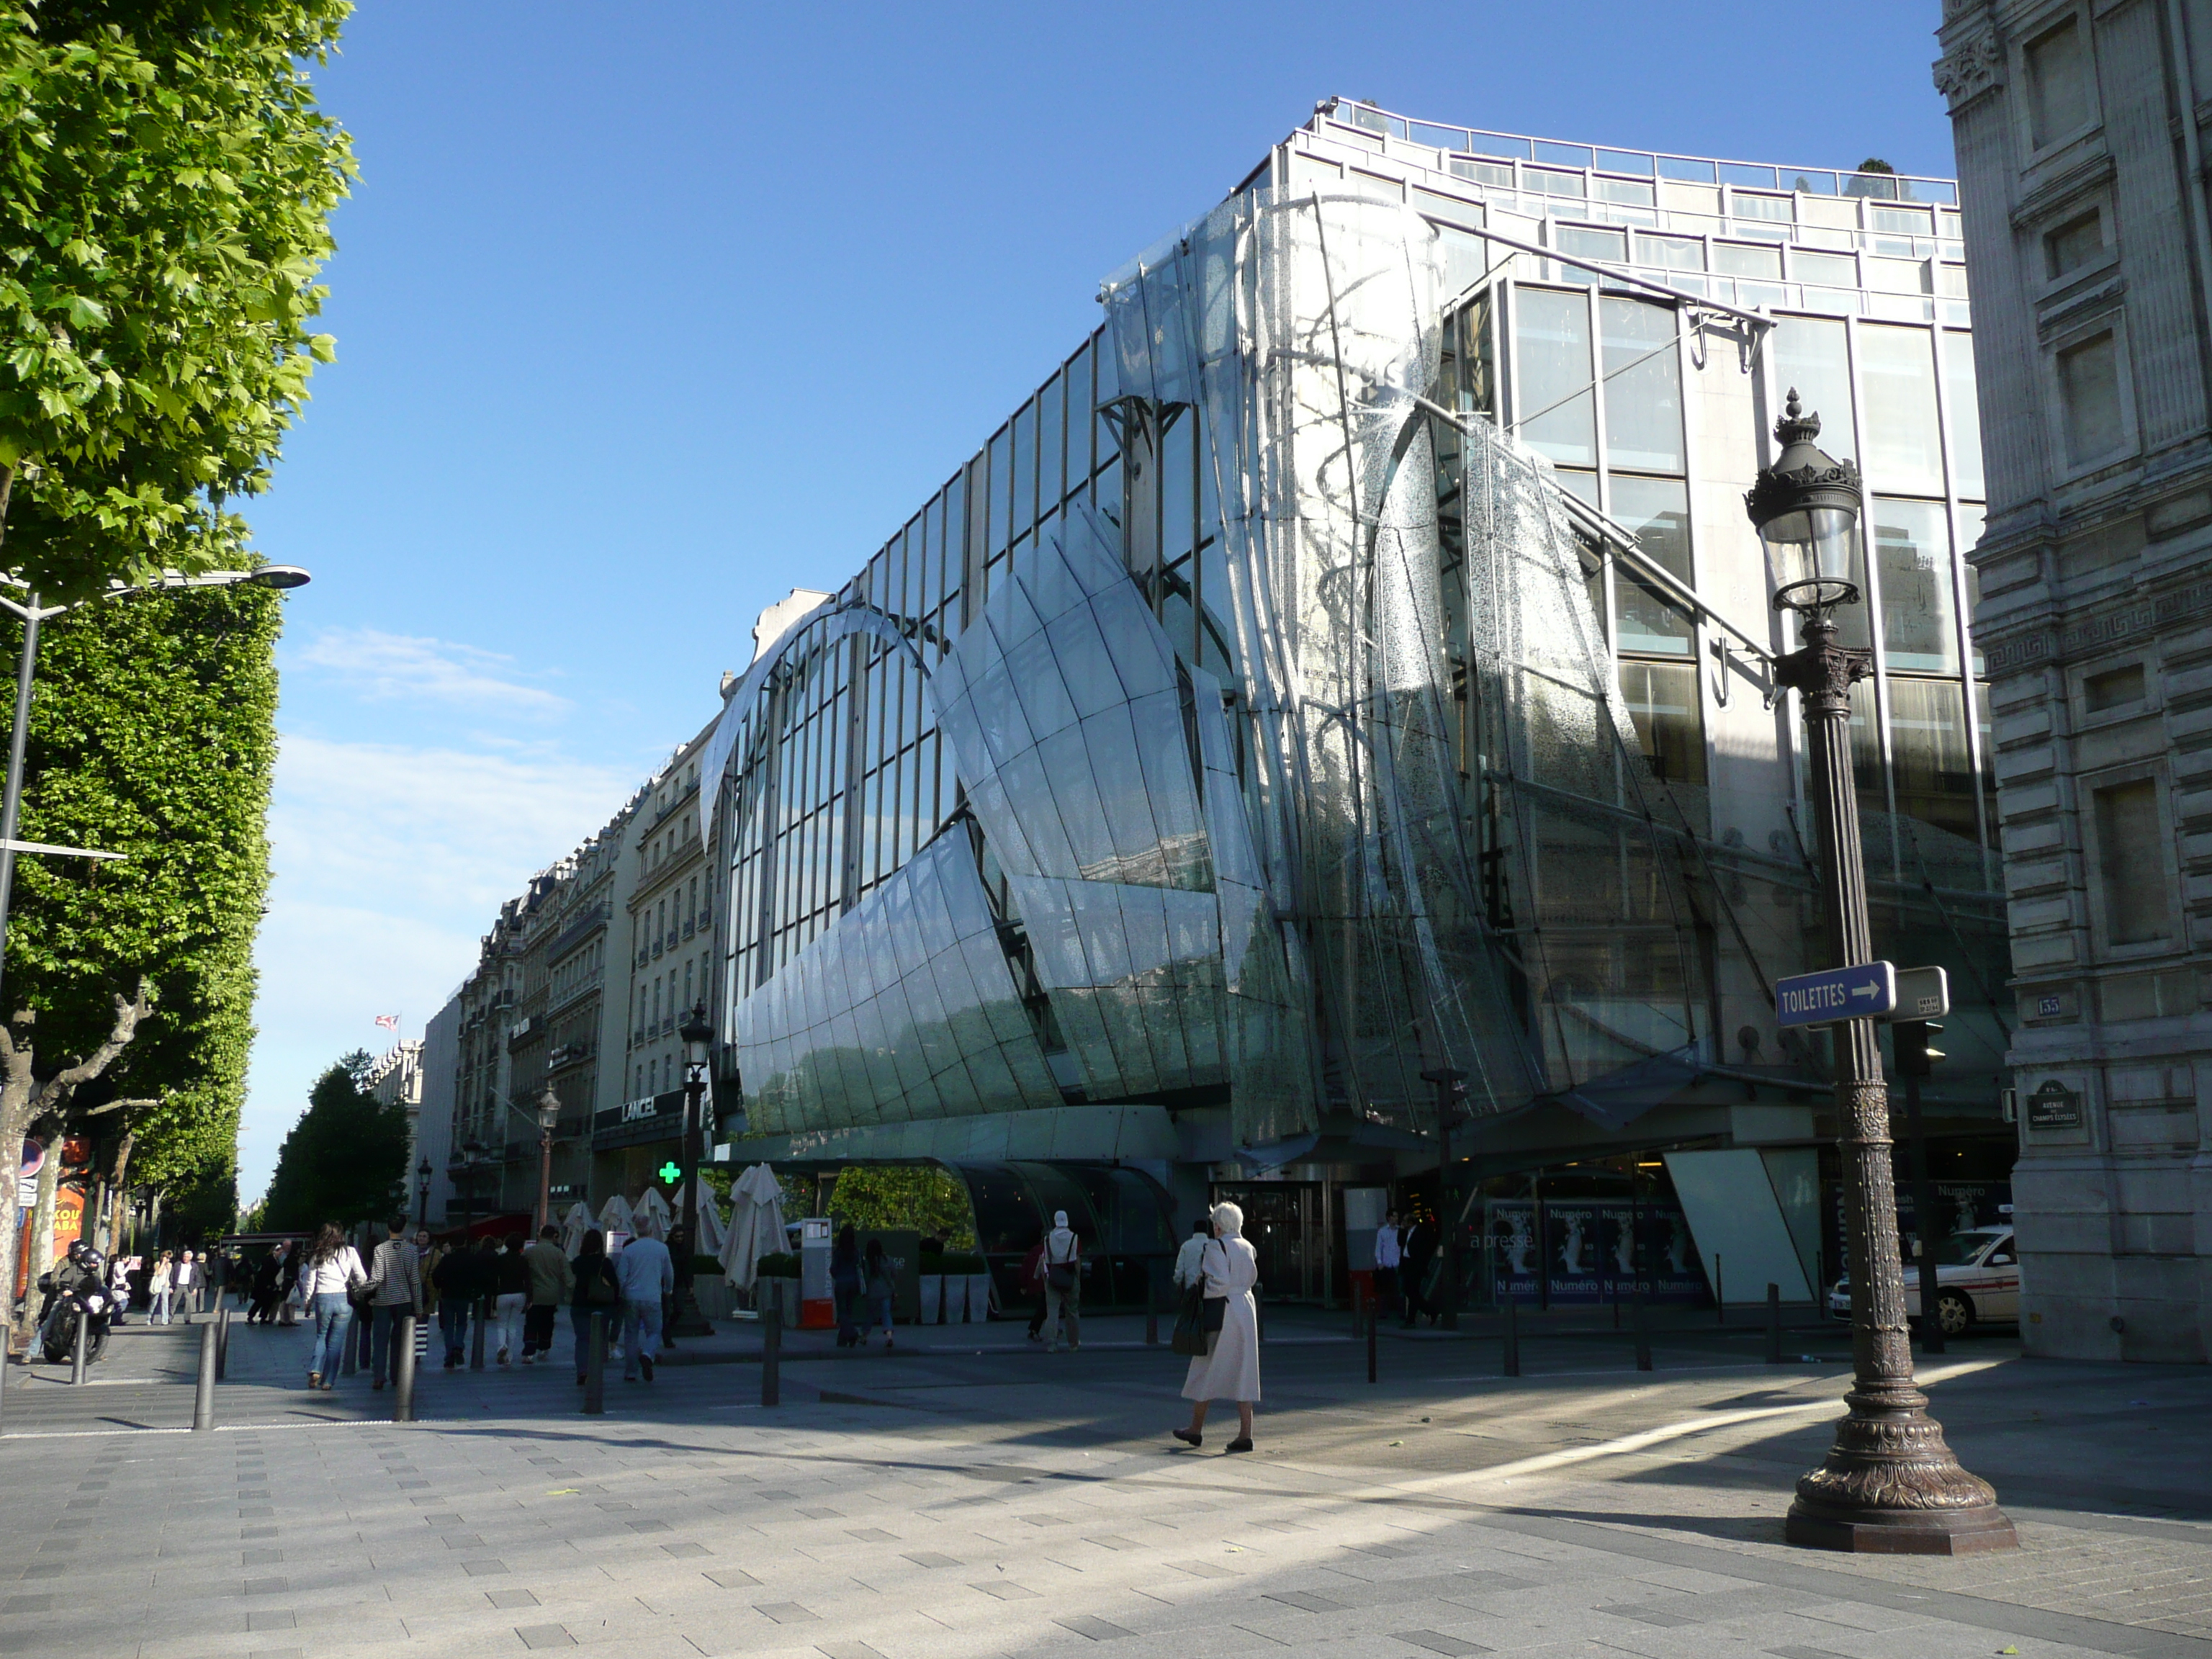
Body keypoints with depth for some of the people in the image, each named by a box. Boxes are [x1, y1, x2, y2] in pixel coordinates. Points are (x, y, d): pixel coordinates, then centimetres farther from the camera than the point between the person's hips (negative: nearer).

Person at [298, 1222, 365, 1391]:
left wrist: (307, 1304, 15)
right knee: (336, 1341, 6)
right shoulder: (350, 1252, 1)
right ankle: (327, 1381, 7)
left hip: (322, 1299, 1)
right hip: (343, 1299, -1)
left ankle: (315, 1371, -2)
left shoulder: (317, 1255, 6)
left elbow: (310, 1282, 7)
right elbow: (361, 1278, 1)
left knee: (321, 1336, 18)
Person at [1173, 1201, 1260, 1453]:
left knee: (1207, 1370, 7)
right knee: (1243, 1373, 5)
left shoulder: (1216, 1247, -13)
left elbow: (1220, 1283, -22)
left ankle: (1196, 1428, 18)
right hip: (1246, 1309, 7)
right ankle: (1245, 1434, 0)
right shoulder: (1247, 1248, 10)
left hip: (1222, 1313, -7)